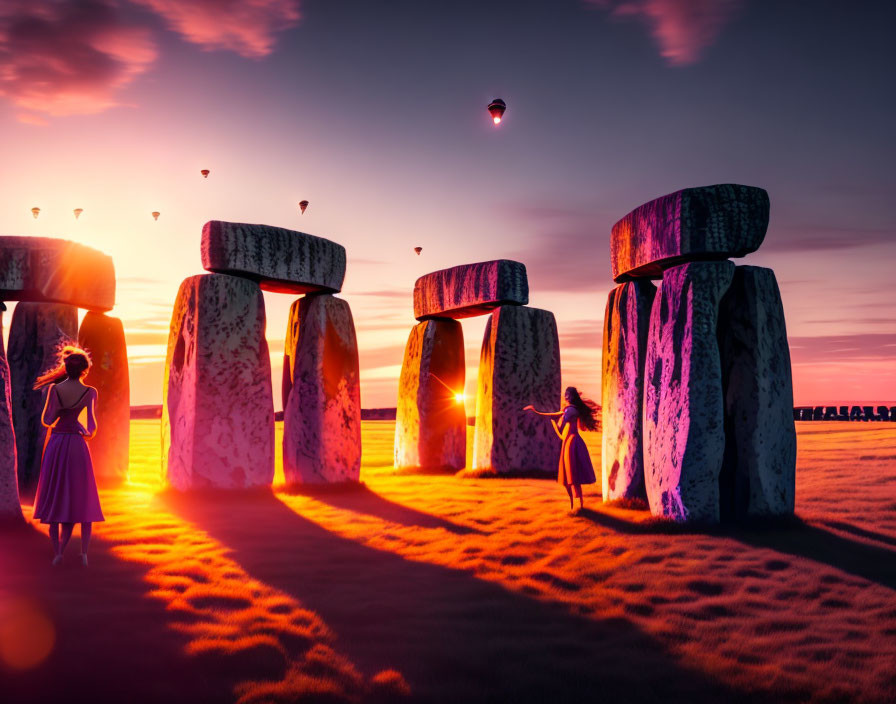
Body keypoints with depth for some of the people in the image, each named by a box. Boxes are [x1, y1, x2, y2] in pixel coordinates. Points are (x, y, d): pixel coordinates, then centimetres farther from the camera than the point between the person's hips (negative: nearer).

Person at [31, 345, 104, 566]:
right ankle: (84, 553, 7)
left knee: (53, 498, 11)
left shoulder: (54, 389, -4)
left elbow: (46, 420, -3)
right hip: (77, 445, -1)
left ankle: (57, 553, 9)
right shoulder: (90, 392, -7)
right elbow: (92, 425, -11)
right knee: (82, 500, 9)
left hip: (55, 444, 1)